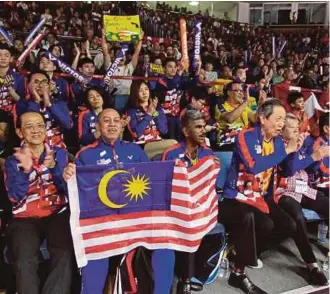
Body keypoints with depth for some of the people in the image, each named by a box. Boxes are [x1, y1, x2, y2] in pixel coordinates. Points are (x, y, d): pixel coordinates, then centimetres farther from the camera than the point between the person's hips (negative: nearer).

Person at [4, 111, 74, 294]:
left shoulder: (59, 154, 8)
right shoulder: (13, 161, 8)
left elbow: (68, 188, -2)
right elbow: (15, 196, -3)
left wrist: (53, 167, -19)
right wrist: (25, 170, -19)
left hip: (57, 215, 0)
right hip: (26, 219, 0)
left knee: (64, 258, -26)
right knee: (25, 263, -25)